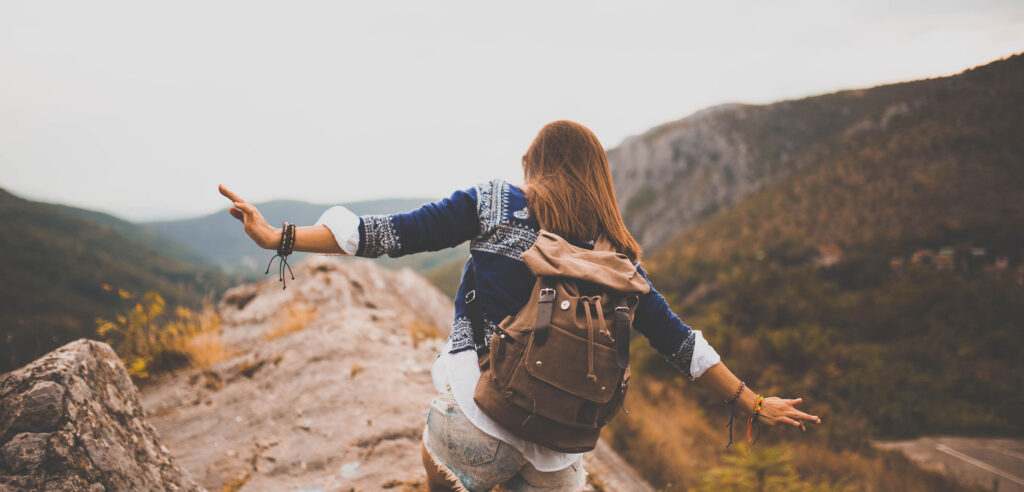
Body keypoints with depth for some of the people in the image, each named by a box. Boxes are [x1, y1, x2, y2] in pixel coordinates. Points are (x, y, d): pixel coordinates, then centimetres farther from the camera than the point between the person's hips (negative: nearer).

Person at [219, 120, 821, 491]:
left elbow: (398, 233, -5)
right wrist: (754, 403, 22)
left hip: (477, 416, -3)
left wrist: (279, 238, 0)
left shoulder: (493, 202, 2)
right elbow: (675, 337, 12)